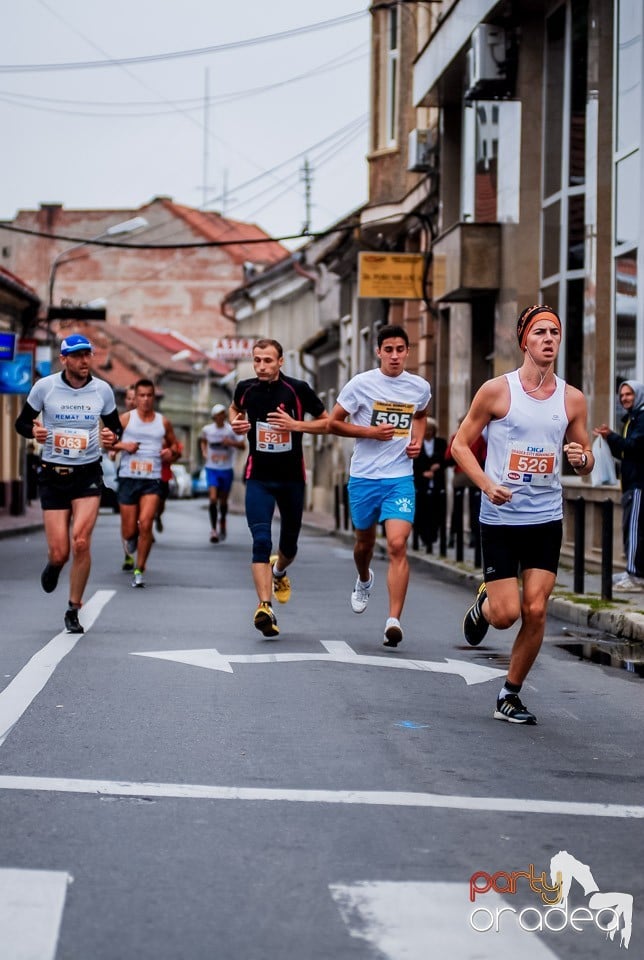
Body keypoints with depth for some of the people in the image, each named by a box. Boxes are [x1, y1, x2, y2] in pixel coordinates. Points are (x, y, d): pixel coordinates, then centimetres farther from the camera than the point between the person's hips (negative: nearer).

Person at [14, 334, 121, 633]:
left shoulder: (102, 389, 0)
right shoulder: (44, 387, -4)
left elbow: (115, 426, 12)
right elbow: (21, 422, 5)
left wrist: (112, 436, -11)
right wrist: (34, 431, -18)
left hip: (88, 474, 0)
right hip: (53, 474, 0)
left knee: (81, 541, -17)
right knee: (59, 553, -5)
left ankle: (73, 610, 2)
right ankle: (53, 565, 37)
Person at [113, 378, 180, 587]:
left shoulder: (163, 422, 8)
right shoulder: (126, 418, 3)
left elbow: (175, 446, 21)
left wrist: (171, 453, -1)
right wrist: (122, 445, -15)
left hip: (152, 480, 0)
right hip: (128, 478, 0)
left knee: (145, 523, -17)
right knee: (129, 530, 2)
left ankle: (139, 570, -6)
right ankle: (130, 539, 42)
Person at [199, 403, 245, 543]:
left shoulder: (231, 430, -6)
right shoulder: (207, 429, 0)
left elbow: (243, 445, -7)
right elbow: (202, 439, 22)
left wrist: (231, 443, -24)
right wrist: (204, 451, 6)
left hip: (226, 470, 0)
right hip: (212, 469, 0)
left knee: (223, 501, 10)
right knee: (213, 499, -15)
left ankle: (222, 525, 35)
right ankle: (213, 529, -8)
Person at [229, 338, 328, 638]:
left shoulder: (298, 389, -9)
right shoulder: (245, 388, -1)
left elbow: (327, 422, -3)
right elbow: (235, 408, 22)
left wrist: (295, 425, -18)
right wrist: (236, 423, 0)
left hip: (292, 478, 0)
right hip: (258, 477, 0)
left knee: (289, 544, 14)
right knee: (261, 541, -17)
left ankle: (279, 571, 50)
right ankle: (264, 607, -23)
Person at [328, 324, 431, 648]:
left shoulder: (420, 387, 2)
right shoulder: (361, 384, -6)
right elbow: (333, 423, -2)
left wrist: (417, 441, 6)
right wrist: (370, 432, -15)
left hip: (400, 478, 0)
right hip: (364, 476, 0)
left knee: (397, 545, -16)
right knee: (365, 540, 19)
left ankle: (394, 620, -18)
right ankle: (364, 579, 54)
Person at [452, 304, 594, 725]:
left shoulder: (572, 399, 4)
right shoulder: (497, 390, -6)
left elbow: (586, 461, 13)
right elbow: (461, 444, 0)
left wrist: (582, 458, -12)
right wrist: (487, 484, -16)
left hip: (547, 519, 3)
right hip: (501, 518, -3)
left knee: (535, 611, -4)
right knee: (506, 615, -6)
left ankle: (510, 696, 13)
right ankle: (483, 603, 32)